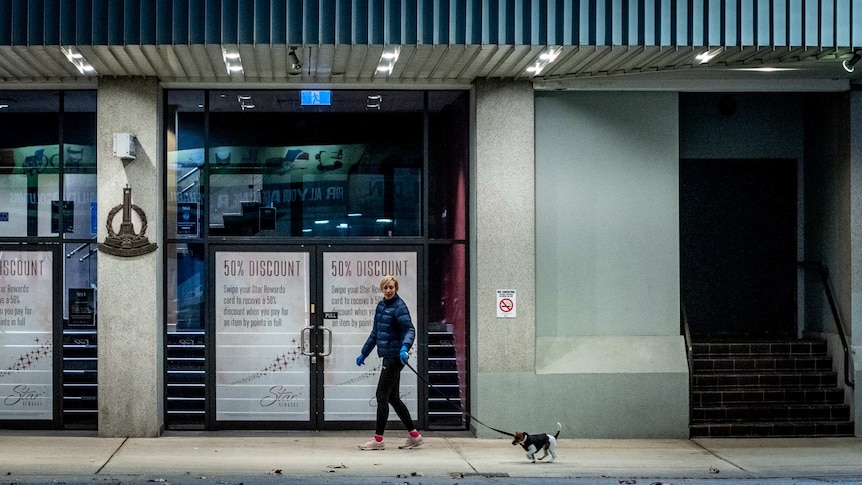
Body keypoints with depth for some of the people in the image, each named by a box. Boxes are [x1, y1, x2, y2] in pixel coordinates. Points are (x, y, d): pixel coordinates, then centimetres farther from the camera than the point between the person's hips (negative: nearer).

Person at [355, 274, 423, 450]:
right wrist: (364, 353, 27)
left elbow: (410, 330, -21)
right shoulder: (381, 306, 14)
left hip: (395, 356, -9)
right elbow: (375, 332, 23)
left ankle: (378, 439, 1)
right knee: (393, 397, 11)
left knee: (382, 395, -5)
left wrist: (405, 347, -39)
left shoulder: (399, 307, -11)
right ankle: (414, 435, 18)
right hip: (388, 357, 9)